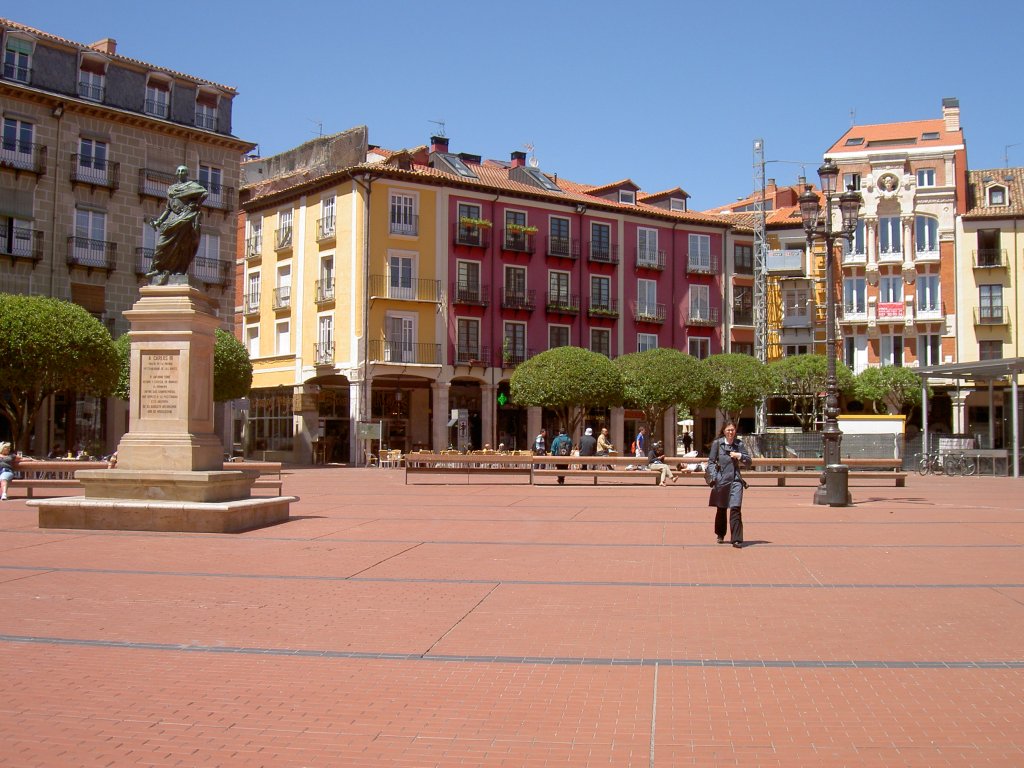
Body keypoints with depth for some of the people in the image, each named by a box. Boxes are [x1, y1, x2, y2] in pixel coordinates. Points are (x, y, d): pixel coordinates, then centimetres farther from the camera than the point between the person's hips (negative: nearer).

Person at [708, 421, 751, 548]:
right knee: (721, 509, 13)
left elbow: (748, 462, 10)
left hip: (736, 480, 0)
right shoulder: (717, 443, 1)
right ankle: (720, 535, 33)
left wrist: (739, 456, -9)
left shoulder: (739, 444, 6)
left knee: (736, 509, -12)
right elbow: (711, 461, 3)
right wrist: (714, 478, -6)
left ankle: (737, 540, -11)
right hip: (721, 480, 0)